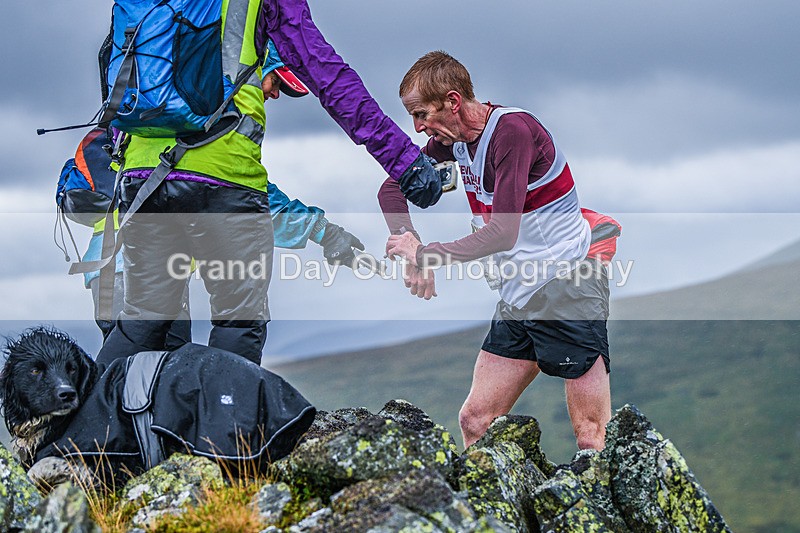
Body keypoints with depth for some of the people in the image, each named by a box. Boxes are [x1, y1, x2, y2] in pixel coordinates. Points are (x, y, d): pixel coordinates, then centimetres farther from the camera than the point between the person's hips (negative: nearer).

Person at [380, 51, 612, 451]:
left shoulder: (512, 131, -19)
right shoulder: (455, 137, 6)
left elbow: (503, 233, -26)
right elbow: (391, 188, 16)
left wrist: (424, 254, -16)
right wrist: (409, 242, -2)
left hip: (568, 287, -8)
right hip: (518, 294, 9)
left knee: (592, 440, -9)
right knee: (474, 421, 6)